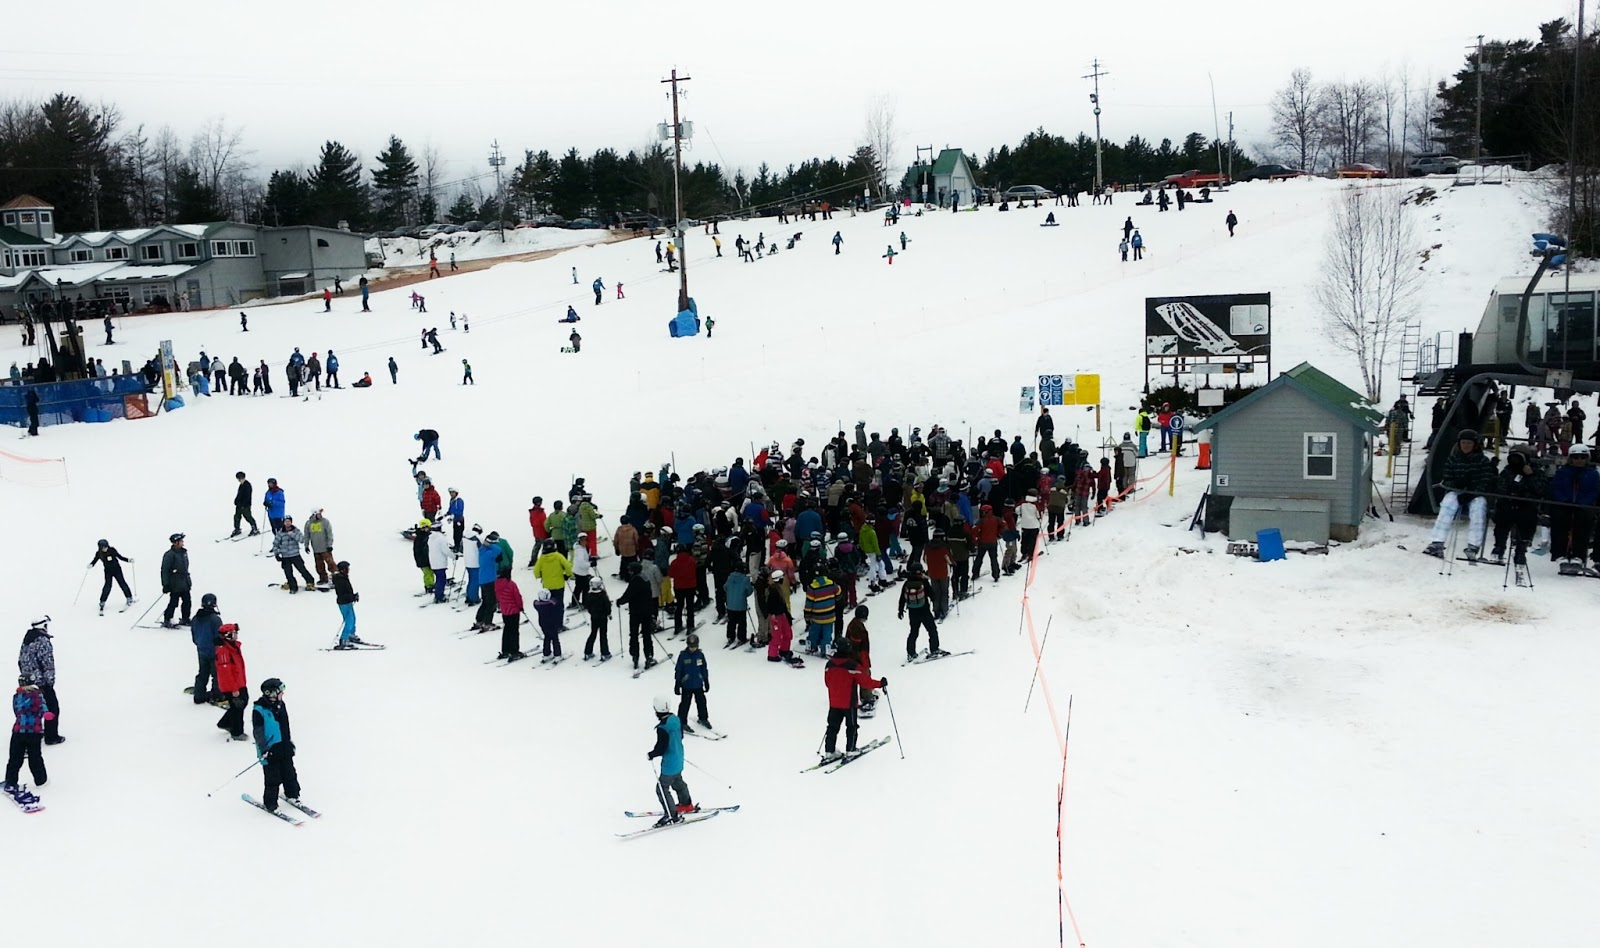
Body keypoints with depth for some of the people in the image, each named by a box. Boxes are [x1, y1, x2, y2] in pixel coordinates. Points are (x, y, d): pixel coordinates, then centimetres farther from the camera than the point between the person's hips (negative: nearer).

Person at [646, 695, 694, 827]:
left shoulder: (662, 728, -30)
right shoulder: (676, 719, -5)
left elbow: (661, 748, -25)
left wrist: (651, 755, -8)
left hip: (669, 764, -9)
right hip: (679, 759, 9)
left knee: (662, 788, 3)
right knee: (677, 781, 29)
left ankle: (672, 815, 8)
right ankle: (686, 805, 46)